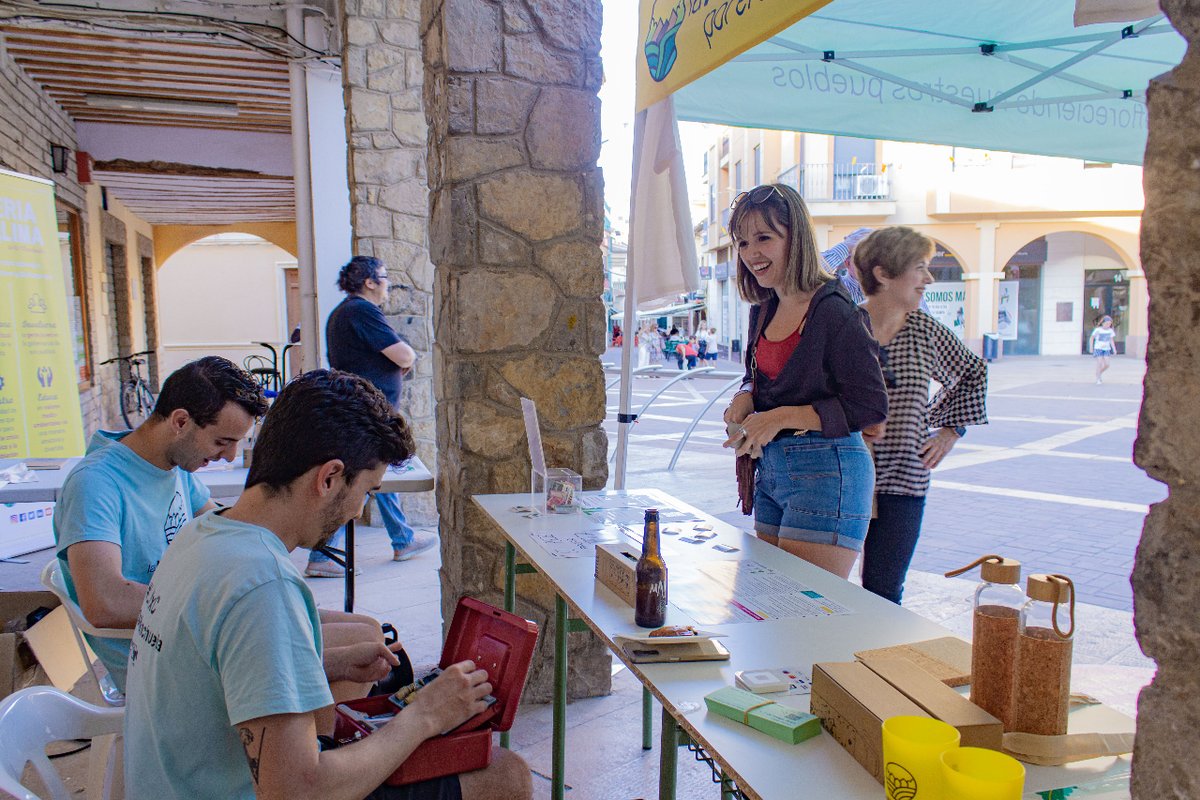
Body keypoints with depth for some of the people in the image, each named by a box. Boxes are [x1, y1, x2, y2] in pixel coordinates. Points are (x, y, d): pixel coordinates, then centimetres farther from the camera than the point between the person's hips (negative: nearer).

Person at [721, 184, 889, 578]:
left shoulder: (834, 312, -15)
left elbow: (870, 407, -16)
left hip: (826, 473, -8)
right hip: (771, 468, 8)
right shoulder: (763, 310, 9)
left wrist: (782, 418, -18)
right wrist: (744, 398, 0)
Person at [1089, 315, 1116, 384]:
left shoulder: (1110, 331, 1)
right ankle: (1097, 379, 2)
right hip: (1098, 349, -4)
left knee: (1106, 364, -4)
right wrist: (1091, 348, -1)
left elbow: (1111, 340, 9)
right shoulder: (1098, 330, -9)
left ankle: (1100, 373, 25)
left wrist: (1114, 349, 3)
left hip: (1107, 349, 4)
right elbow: (1091, 338, 0)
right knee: (1099, 363, -11)